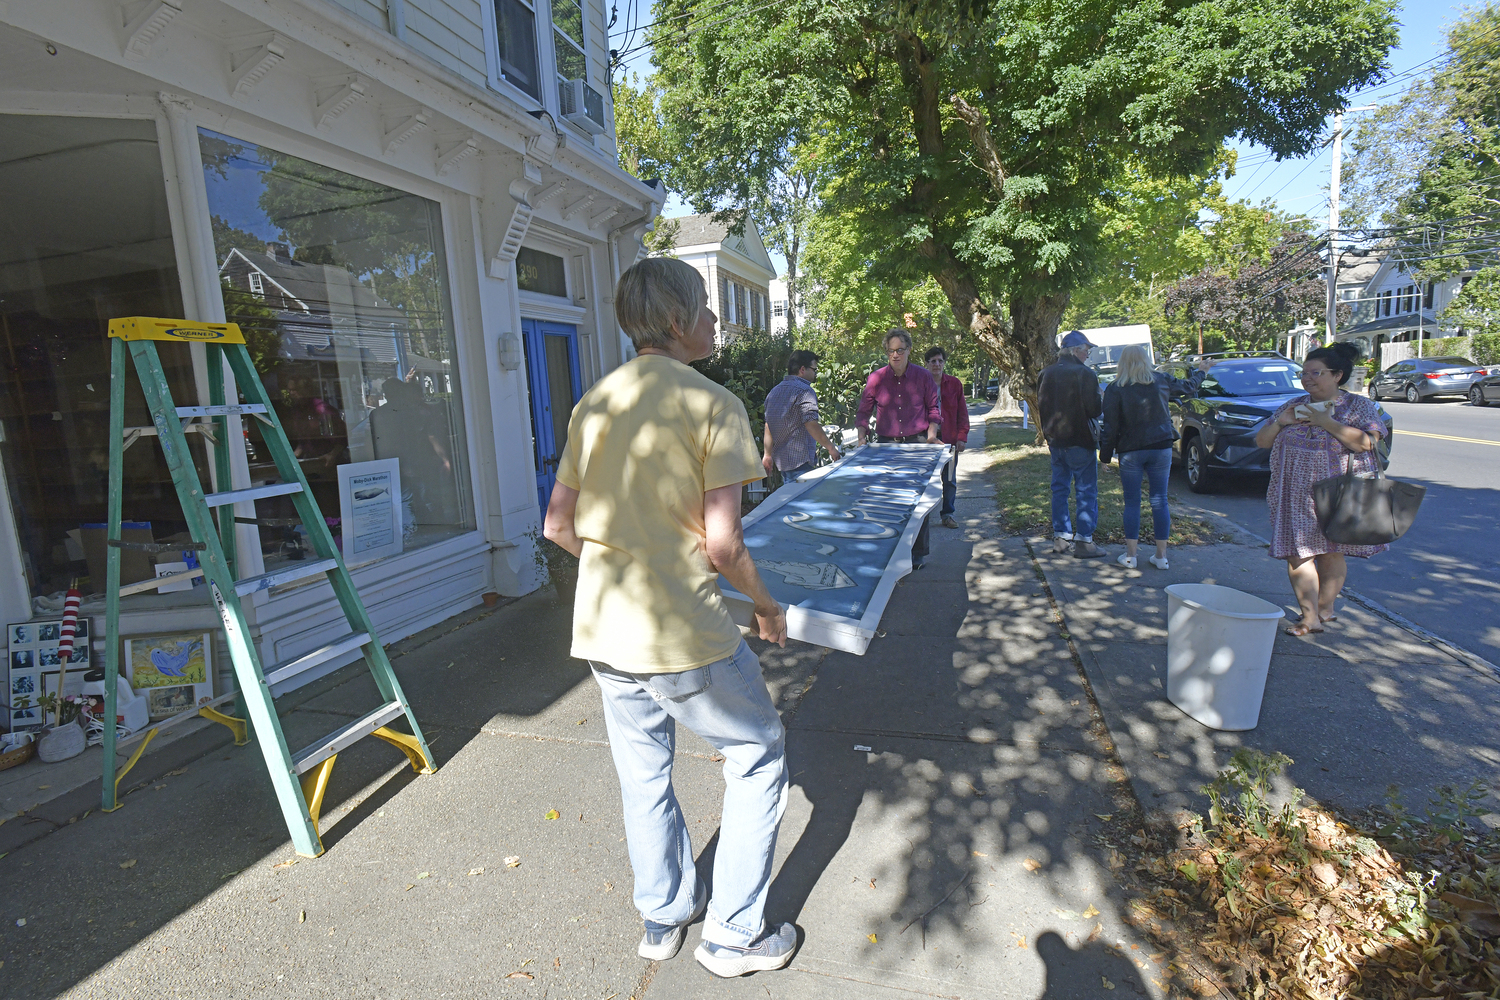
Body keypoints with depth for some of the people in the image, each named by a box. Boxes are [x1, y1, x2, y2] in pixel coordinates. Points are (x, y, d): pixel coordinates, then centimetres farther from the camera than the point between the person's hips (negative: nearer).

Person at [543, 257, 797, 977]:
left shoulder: (593, 404, 6)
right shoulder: (713, 404, -13)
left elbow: (557, 525, 8)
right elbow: (721, 546, -17)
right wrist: (766, 605, 0)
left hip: (603, 630, 7)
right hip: (684, 636, -6)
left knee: (643, 776, 22)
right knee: (757, 755, 15)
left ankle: (663, 916, 43)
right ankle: (734, 934, 26)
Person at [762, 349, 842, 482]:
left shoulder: (774, 391, 15)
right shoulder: (805, 391, -12)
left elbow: (768, 426, 16)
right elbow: (811, 425, -19)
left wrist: (768, 454, 20)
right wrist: (831, 448, -11)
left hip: (780, 459, 9)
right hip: (800, 461, -9)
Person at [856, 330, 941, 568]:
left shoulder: (923, 376, 3)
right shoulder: (876, 378, 2)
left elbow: (933, 408, 12)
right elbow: (863, 412, 9)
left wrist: (931, 434, -2)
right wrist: (861, 437, -4)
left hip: (917, 443, 0)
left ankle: (918, 552, 13)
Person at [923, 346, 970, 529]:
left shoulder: (955, 384, 6)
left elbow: (962, 413, 7)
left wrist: (962, 436, -1)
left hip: (949, 439, 1)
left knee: (949, 479, 4)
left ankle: (947, 514, 15)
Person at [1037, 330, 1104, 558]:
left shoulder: (1047, 373, 7)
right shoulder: (1084, 374, -14)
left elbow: (1040, 406, 13)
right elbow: (1094, 409, -15)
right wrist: (1103, 402, 5)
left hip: (1055, 440, 7)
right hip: (1080, 441, -6)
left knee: (1059, 489, 13)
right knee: (1086, 491, 0)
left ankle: (1060, 537, 17)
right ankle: (1084, 541, 1)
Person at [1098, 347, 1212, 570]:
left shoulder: (1114, 389, -7)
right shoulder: (1161, 380, 3)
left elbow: (1110, 427, -8)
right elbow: (1188, 386, 23)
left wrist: (1105, 455, 1)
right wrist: (1201, 371, 44)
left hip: (1130, 451, -2)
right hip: (1161, 448, 2)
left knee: (1132, 503, 5)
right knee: (1160, 501, 8)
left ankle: (1130, 555, 7)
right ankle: (1161, 556, 13)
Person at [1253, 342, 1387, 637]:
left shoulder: (1358, 406, 2)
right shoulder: (1293, 406, 12)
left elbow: (1366, 442, -15)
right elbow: (1261, 441, 12)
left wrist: (1326, 422, -17)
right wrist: (1279, 422, -6)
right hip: (1296, 495, 3)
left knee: (1331, 553, 7)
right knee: (1298, 554, -4)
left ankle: (1325, 607, 23)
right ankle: (1310, 617, -1)